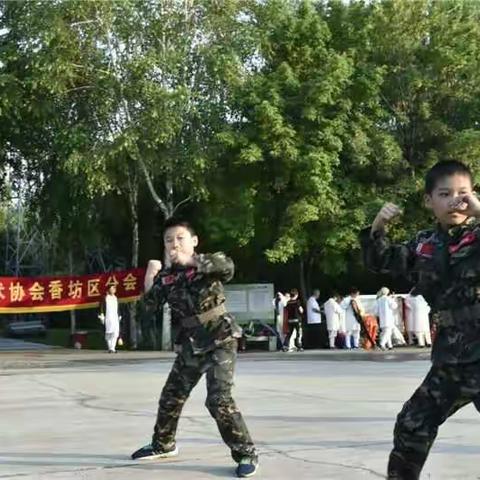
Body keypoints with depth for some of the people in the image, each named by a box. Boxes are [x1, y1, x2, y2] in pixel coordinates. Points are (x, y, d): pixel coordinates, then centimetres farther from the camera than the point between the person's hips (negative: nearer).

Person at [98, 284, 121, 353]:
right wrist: (101, 317, -10)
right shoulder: (105, 298, -2)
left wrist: (119, 317, 20)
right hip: (108, 318, -4)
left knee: (116, 333, -8)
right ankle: (110, 348, 5)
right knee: (109, 333, -2)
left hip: (115, 318, 4)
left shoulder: (116, 298, 15)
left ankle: (112, 348, -8)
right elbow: (101, 308, -4)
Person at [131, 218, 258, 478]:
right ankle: (163, 444, 39)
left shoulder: (207, 263, -10)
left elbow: (227, 267, -32)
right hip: (189, 346, 6)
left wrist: (190, 261, -36)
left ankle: (246, 453, -4)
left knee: (219, 400, -17)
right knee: (171, 396, 15)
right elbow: (151, 305, 0)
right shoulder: (166, 275, 5)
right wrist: (150, 278, -11)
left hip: (220, 341, -6)